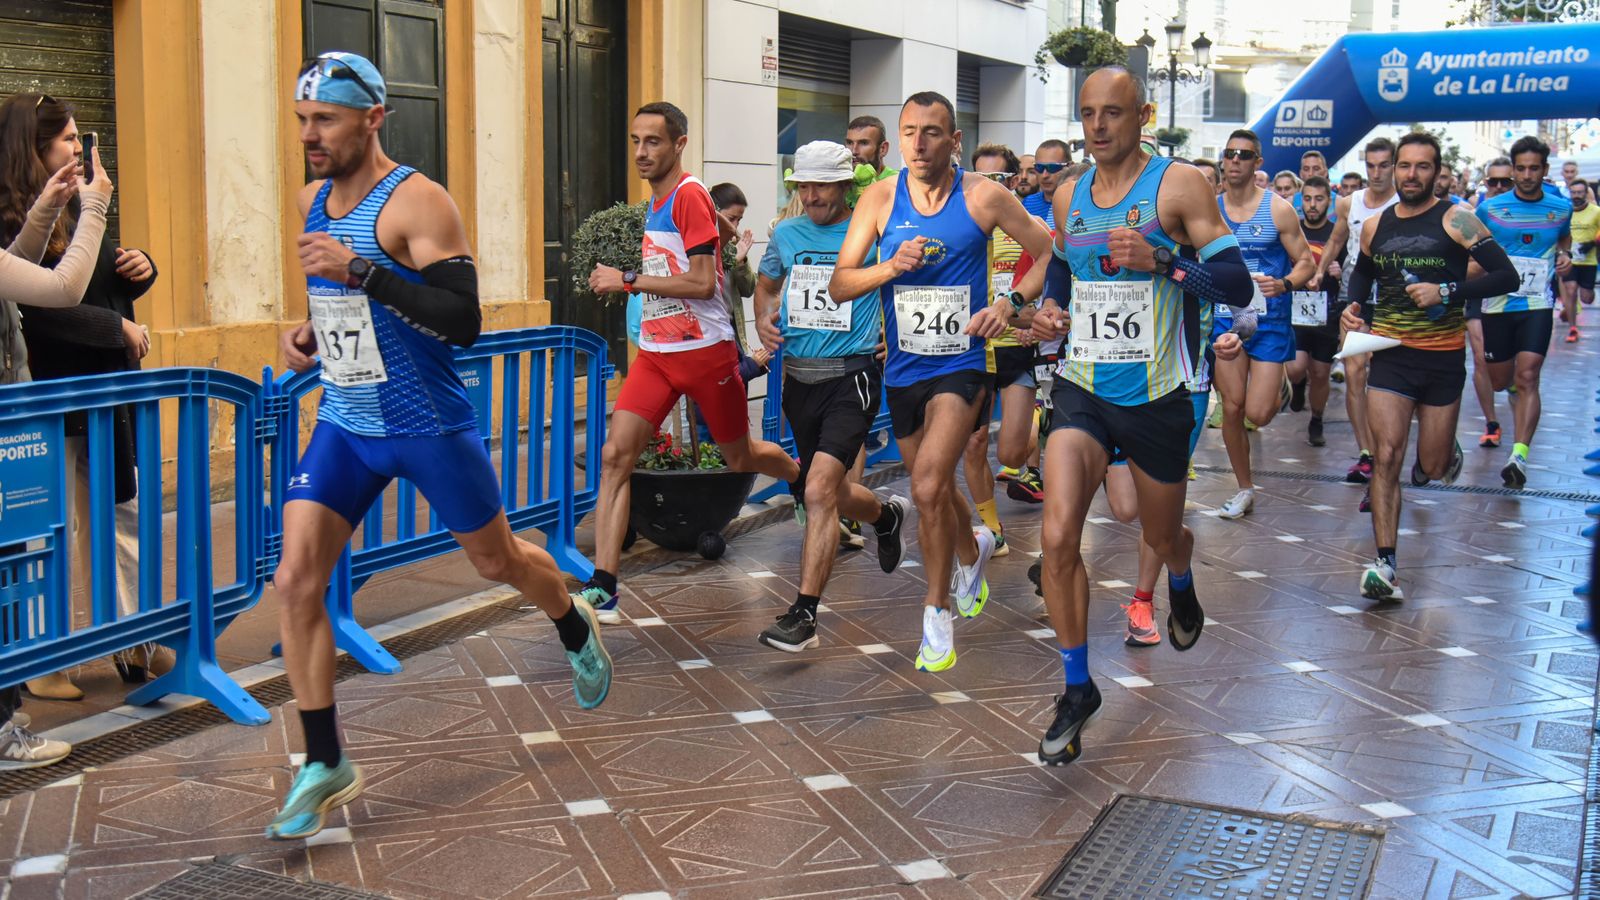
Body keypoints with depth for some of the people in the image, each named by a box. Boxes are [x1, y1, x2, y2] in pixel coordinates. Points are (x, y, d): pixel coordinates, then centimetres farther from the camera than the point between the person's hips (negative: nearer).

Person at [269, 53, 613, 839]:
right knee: (295, 582, -7)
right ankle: (325, 766, 4)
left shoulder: (417, 202, -17)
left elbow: (463, 322, -25)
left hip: (429, 427, -6)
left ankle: (577, 633, 47)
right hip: (343, 425, 6)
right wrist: (309, 332, 3)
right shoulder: (312, 201, 6)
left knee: (497, 561, 13)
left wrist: (362, 272, -33)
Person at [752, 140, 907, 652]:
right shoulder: (786, 234, 9)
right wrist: (763, 320, 5)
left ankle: (804, 614, -16)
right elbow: (766, 285, 26)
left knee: (819, 490, -20)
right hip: (798, 379, 6)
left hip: (851, 378, -6)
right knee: (826, 495, 18)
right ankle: (886, 515, 52)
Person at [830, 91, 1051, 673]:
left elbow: (1051, 254, 1)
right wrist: (890, 266, -18)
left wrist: (1010, 304, -14)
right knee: (934, 491, 19)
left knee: (928, 485, -21)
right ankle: (973, 550, 53)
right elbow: (839, 285, -1)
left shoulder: (985, 197, -7)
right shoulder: (881, 198, 0)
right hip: (903, 367, 4)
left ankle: (938, 609, -4)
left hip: (962, 364, -4)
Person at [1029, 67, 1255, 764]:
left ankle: (1182, 590, 56)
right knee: (1058, 535, -15)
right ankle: (1077, 688, 2)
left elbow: (1238, 285, -12)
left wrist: (1162, 260, -27)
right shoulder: (1069, 197, 7)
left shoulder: (1179, 185, -8)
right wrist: (1047, 310, 4)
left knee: (1162, 536, 16)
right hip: (1082, 390, 3)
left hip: (1156, 397, -3)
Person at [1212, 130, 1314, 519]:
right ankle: (1244, 490, 19)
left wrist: (1284, 284, -22)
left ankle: (1280, 387, 29)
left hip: (1270, 320, -3)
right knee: (1231, 408, 3)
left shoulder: (1278, 209, -6)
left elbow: (1306, 263, -3)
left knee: (1258, 413, -9)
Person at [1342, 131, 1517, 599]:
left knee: (1432, 468, 8)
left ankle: (1448, 451, 47)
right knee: (1387, 456, -12)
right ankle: (1385, 565, -12)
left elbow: (1507, 276, -12)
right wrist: (1355, 305, 6)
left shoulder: (1455, 219, -7)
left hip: (1442, 357, -2)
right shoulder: (1375, 226, 5)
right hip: (1390, 353, 2)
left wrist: (1447, 291, -23)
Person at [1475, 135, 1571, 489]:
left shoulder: (1561, 207, 4)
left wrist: (1565, 255, 4)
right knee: (1497, 380, 11)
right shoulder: (1490, 208, -2)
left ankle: (1520, 455, -23)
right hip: (1497, 303, 1)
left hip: (1537, 304, -1)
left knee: (1527, 377, -17)